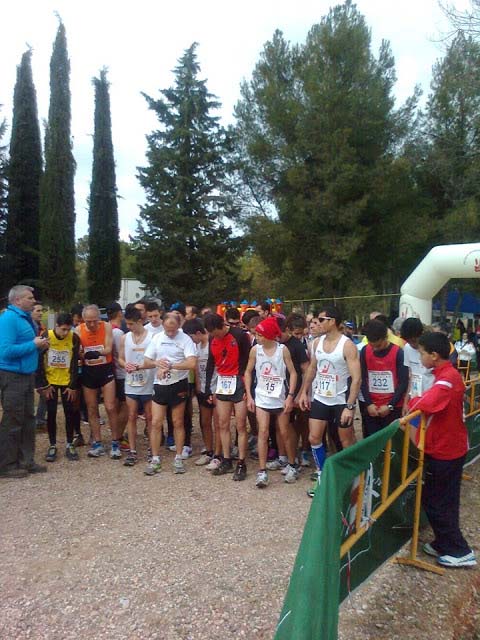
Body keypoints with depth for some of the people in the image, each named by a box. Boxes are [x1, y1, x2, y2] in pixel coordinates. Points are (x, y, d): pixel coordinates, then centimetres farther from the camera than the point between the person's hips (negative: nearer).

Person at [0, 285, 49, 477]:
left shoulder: (25, 318, 12)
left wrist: (39, 345, 3)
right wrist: (33, 344, -18)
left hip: (26, 375, 9)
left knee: (27, 420, 14)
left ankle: (26, 461, 25)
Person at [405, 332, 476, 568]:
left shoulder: (446, 378, -25)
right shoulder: (449, 374, 7)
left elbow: (427, 403, -39)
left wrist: (412, 402, -19)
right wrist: (418, 402, -6)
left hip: (444, 451, -9)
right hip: (449, 447, 9)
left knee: (435, 501, 4)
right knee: (445, 500, 19)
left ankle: (459, 551, 16)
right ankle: (445, 544, 33)